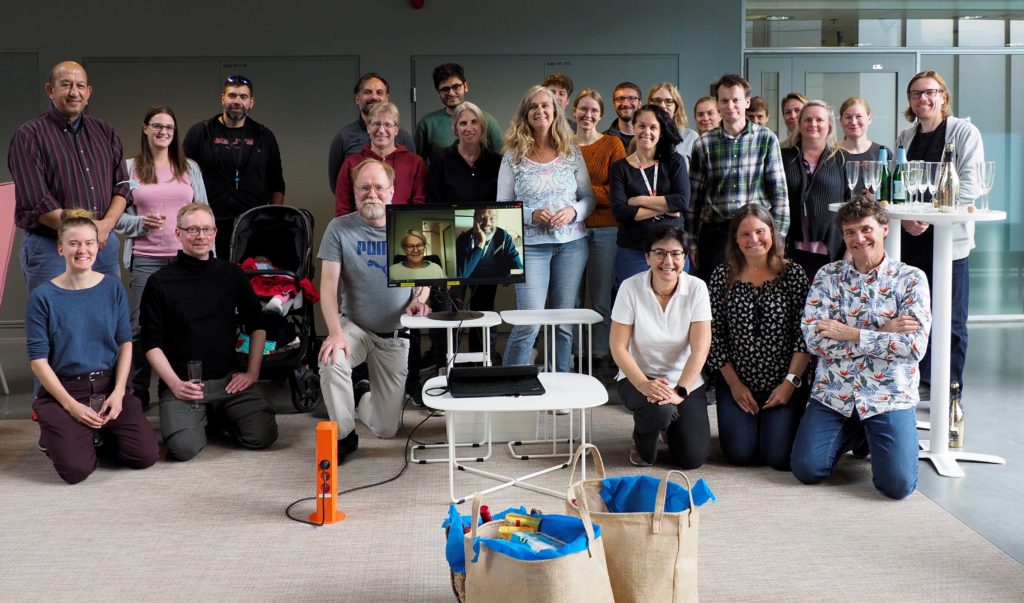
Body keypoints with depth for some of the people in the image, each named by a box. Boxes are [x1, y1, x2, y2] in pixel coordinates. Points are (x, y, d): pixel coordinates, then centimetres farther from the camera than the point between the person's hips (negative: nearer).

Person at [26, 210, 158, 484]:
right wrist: (71, 405, -15)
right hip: (62, 389, -3)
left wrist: (118, 392, -9)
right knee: (76, 469, -21)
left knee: (145, 455, -15)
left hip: (109, 385, 3)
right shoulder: (43, 296, -6)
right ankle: (55, 434, 13)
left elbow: (125, 343, 4)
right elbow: (38, 360, -6)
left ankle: (100, 432, 16)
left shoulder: (112, 288, 2)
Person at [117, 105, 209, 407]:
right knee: (139, 326, -1)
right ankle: (137, 391, 10)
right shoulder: (130, 168, 7)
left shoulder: (190, 168, 13)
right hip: (146, 259, -1)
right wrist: (140, 223, -14)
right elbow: (117, 214, 5)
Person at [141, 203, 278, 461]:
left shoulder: (232, 274, 9)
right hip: (182, 383, -2)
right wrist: (174, 383, -12)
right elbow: (152, 343, 0)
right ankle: (200, 419, 11)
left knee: (262, 435, -18)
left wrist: (252, 373, 4)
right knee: (182, 447, -25)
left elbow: (257, 326, 14)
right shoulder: (160, 282, 1)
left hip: (229, 380, 2)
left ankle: (218, 419, 14)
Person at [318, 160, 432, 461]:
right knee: (331, 361, -37)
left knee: (387, 429, 2)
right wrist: (335, 332, -27)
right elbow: (328, 285, -14)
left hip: (396, 336, 1)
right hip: (354, 326, -1)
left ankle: (367, 401, 41)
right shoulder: (340, 228, -10)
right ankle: (344, 435, -13)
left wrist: (419, 299, -17)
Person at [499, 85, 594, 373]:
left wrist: (573, 211, -11)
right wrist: (532, 215, -15)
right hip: (531, 245, -2)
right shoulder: (513, 157, 0)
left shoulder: (572, 152, 6)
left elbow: (589, 198, 9)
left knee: (565, 321, 8)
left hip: (572, 243, 3)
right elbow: (502, 206, 1)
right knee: (529, 321, -9)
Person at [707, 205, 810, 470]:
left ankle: (775, 424, 21)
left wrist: (790, 382, -11)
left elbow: (804, 334, -5)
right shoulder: (723, 276, 1)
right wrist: (734, 383, -4)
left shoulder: (793, 273, -3)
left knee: (780, 457, -14)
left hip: (784, 384, -1)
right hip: (737, 384, 1)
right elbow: (714, 336, 1)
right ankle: (750, 423, 23)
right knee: (740, 454, -12)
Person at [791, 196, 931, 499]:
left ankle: (875, 436, 18)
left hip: (889, 396, -2)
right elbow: (814, 339, -9)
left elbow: (915, 346, -14)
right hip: (833, 393, 2)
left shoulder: (911, 278, -2)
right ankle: (854, 433, 19)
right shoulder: (828, 276, 3)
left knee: (898, 485, -17)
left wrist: (849, 333, -14)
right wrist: (883, 332, -13)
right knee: (806, 469, -12)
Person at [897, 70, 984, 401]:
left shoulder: (964, 132, -2)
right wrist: (905, 218, -4)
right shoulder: (905, 137, 14)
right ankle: (921, 381, 20)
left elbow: (970, 186, -10)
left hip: (948, 237, -5)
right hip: (910, 236, 5)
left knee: (950, 321, -1)